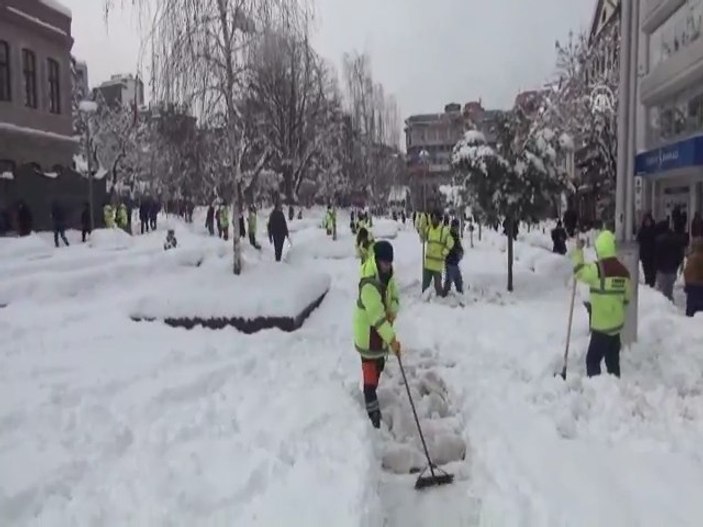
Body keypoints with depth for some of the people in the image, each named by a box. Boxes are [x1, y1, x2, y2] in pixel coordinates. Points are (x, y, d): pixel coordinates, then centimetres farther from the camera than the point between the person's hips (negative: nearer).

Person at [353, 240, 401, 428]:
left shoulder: (388, 272, -6)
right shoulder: (369, 284, -34)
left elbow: (394, 295, 4)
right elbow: (377, 316, -36)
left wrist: (393, 312, -19)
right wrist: (392, 339, -38)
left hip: (381, 329, 9)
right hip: (367, 331, -9)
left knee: (379, 365, 24)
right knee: (370, 370, -4)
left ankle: (371, 395, 46)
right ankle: (372, 410, 7)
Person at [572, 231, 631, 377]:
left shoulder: (598, 268, -19)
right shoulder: (624, 270, 5)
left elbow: (579, 271, -12)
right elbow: (626, 297, 12)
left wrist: (578, 250, -4)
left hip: (602, 325, -7)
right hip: (616, 323, 7)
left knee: (592, 360, -1)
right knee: (613, 360, 17)